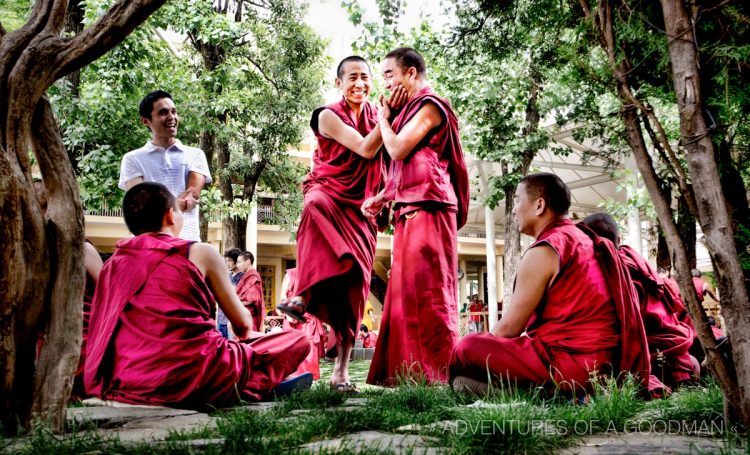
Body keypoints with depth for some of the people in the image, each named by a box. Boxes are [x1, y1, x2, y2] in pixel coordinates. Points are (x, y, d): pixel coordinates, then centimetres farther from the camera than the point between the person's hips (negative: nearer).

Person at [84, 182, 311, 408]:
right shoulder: (200, 253, -2)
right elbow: (242, 323, 6)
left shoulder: (114, 262, 11)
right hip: (190, 378, -6)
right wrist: (244, 330, 31)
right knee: (297, 341, 9)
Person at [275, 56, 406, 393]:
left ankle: (341, 369, -2)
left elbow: (388, 160, 14)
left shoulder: (376, 115, 12)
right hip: (329, 192, -3)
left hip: (359, 208, 4)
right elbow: (366, 150, -13)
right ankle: (304, 295, -44)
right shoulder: (329, 116, -2)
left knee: (354, 284, -6)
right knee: (317, 205, -42)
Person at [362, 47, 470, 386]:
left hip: (427, 207, -9)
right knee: (406, 291, 7)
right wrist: (382, 197, 13)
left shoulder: (430, 104, -3)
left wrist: (383, 117, 4)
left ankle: (437, 374, -8)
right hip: (409, 210, 9)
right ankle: (413, 372, 11)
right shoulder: (411, 109, 24)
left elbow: (397, 149, -13)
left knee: (427, 291, -11)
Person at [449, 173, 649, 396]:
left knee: (467, 349, -12)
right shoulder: (586, 239, 18)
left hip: (575, 367, -10)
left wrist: (480, 351, 11)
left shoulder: (543, 252, -10)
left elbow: (508, 327, -8)